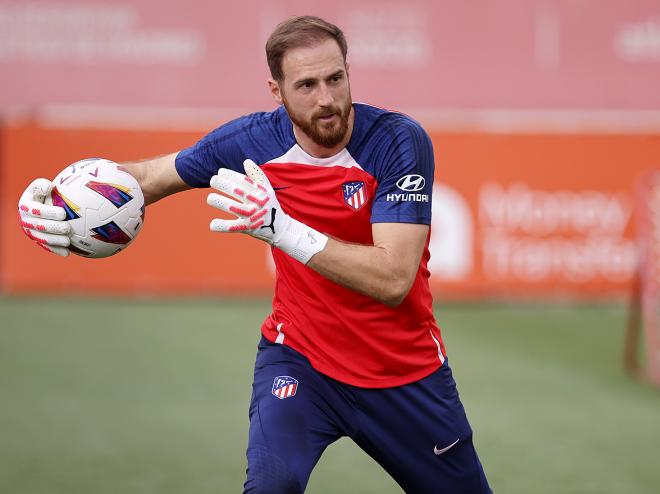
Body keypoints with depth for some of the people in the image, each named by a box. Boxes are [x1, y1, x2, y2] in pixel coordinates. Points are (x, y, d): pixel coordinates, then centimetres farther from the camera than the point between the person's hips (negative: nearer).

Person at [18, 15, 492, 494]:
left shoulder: (400, 140, -22)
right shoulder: (253, 141, -11)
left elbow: (394, 279, -32)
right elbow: (148, 175, 6)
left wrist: (282, 228, -41)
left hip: (405, 374, 0)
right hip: (299, 356, 0)